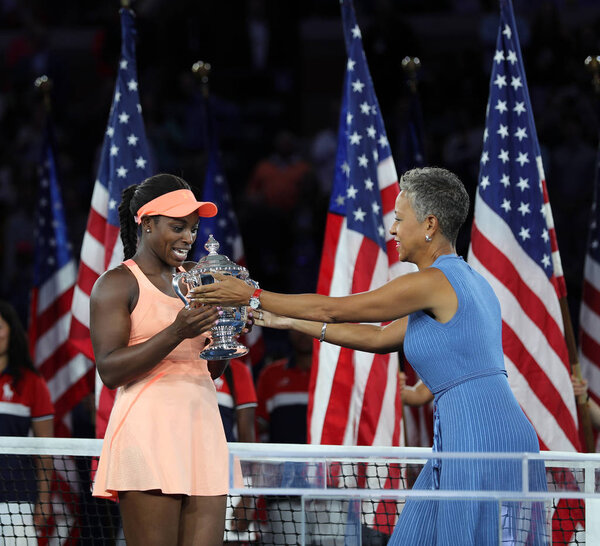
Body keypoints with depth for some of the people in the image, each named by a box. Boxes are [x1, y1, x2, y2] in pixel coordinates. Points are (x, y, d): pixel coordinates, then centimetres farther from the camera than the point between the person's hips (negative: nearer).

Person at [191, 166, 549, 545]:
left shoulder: (435, 282, -11)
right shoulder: (467, 281, 18)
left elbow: (332, 309, -5)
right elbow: (380, 338, 23)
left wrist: (251, 297, 3)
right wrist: (290, 322, 25)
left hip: (480, 435, -9)